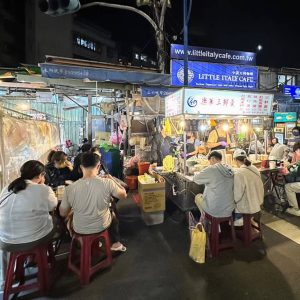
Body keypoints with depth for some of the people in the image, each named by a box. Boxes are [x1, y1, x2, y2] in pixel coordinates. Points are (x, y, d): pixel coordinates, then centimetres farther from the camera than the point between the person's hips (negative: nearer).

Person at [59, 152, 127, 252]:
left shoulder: (70, 188, -22)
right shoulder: (107, 183, -26)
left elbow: (63, 213, -8)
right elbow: (123, 195, -8)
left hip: (79, 229, 1)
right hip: (101, 226, -1)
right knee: (112, 214, 33)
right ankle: (116, 243, 43)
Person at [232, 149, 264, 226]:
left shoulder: (239, 173, -21)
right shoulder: (255, 169, 0)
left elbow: (237, 194, -20)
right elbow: (260, 187, 7)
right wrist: (259, 201, 20)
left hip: (245, 208, -7)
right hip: (256, 205, 7)